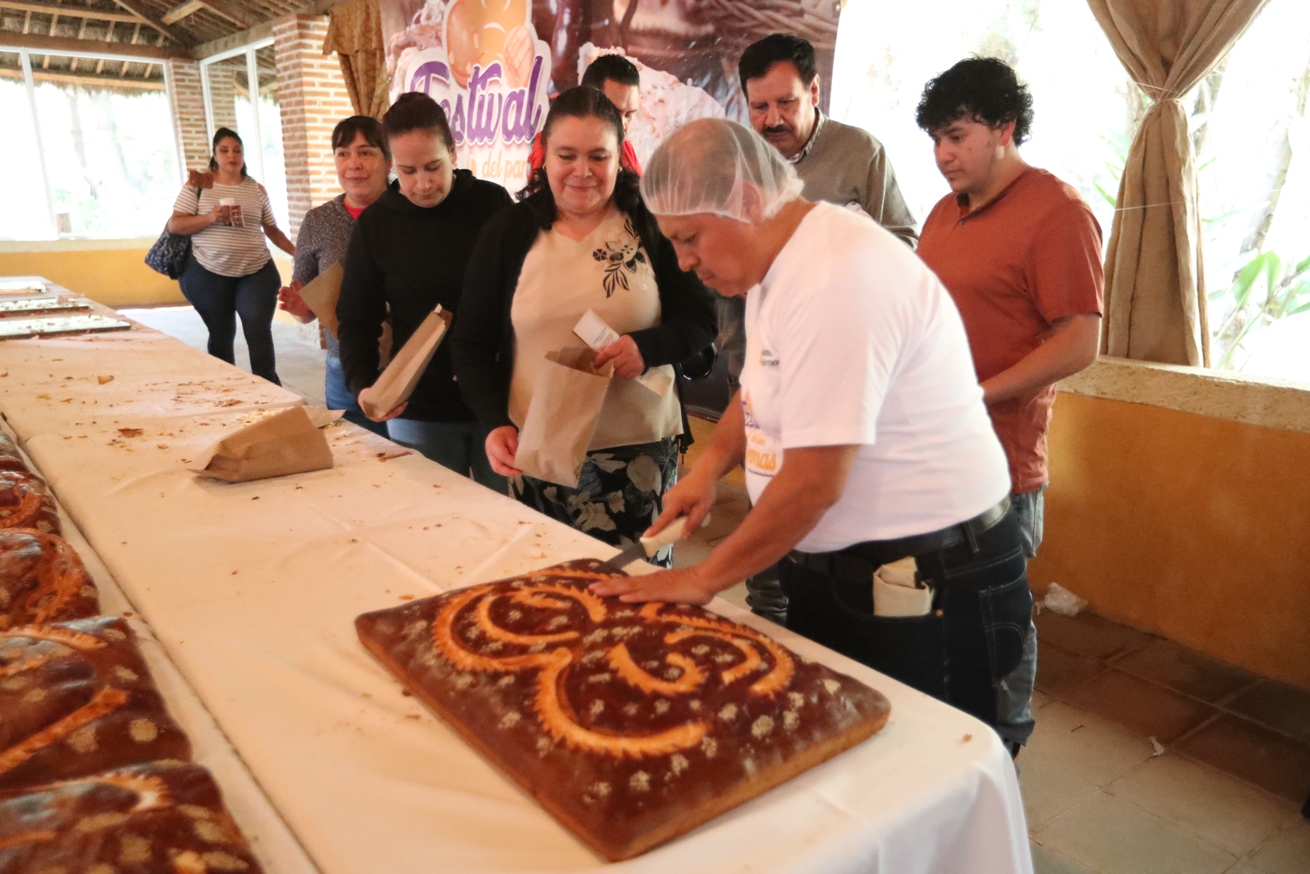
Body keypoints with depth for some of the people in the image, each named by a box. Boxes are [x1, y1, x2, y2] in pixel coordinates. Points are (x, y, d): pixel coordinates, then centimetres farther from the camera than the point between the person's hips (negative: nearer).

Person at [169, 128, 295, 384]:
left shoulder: (256, 189, 7)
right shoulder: (198, 185, 1)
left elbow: (272, 230, 14)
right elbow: (174, 224, -4)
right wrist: (209, 218, -19)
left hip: (256, 273, 1)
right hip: (208, 274, -1)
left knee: (259, 335, -6)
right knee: (221, 336, 8)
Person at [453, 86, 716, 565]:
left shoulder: (652, 225, 1)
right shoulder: (509, 231, 4)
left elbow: (700, 319, 3)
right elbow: (471, 342, 6)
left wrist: (647, 346, -18)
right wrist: (495, 423, -9)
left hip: (640, 453, -1)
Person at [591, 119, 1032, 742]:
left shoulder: (836, 281, -25)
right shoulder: (777, 258, 6)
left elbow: (813, 483, -27)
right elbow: (764, 385, 23)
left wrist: (701, 580, -15)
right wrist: (710, 464, 5)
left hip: (927, 584, -9)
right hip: (837, 569, 9)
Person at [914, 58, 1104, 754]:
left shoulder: (1057, 212, -10)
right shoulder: (946, 211, 14)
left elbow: (1080, 342, -15)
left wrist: (975, 398, -20)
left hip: (998, 462, -7)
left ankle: (1003, 751, 29)